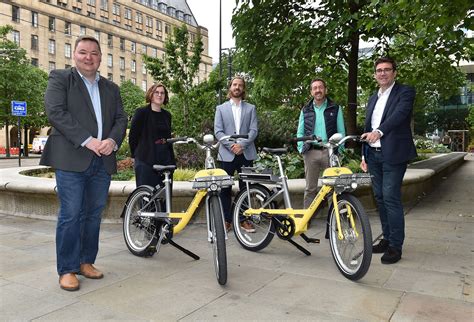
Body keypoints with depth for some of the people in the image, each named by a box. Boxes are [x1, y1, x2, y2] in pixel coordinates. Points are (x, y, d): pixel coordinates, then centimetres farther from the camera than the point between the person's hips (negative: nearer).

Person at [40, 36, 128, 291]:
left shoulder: (111, 88, 18)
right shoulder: (60, 78, 4)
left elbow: (121, 118, 11)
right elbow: (56, 112, -9)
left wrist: (113, 140, -10)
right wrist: (87, 141, -18)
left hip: (103, 162, 5)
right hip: (71, 159, -4)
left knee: (93, 215, 10)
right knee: (70, 215, -2)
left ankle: (86, 261, 24)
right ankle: (67, 269, 10)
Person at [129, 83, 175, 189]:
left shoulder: (167, 115, 15)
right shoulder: (141, 112, 0)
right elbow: (132, 136, 1)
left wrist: (172, 160, 13)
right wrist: (135, 156, 2)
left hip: (165, 160, 5)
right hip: (146, 161, -5)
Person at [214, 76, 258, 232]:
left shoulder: (251, 108, 11)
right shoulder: (221, 108, 10)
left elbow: (254, 130, 0)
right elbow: (218, 131, 0)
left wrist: (242, 144, -14)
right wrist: (231, 145, -14)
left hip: (246, 153, 1)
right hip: (227, 154, 0)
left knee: (245, 188, 5)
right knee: (225, 188, 2)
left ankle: (244, 219, 14)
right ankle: (226, 220, 12)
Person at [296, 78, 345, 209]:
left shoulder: (335, 108, 8)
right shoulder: (305, 110, 13)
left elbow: (341, 132, 5)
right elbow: (300, 132, 14)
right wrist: (301, 149, 1)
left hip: (330, 152, -1)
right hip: (311, 153, 1)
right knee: (310, 188, 6)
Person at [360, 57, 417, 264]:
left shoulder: (405, 92, -1)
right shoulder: (373, 98, 20)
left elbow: (399, 114, -21)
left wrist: (379, 131, -37)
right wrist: (364, 156, 18)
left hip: (393, 154, -7)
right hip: (374, 155, 7)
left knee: (391, 198, -9)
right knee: (380, 198, 11)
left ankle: (395, 246, -1)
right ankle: (387, 239, 22)